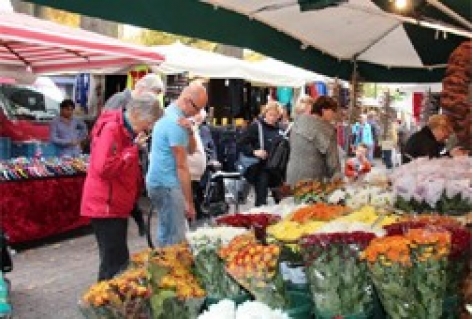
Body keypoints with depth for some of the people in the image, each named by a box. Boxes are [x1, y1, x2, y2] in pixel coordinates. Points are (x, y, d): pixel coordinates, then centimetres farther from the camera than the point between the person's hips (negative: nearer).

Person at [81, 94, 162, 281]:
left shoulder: (127, 130, 14)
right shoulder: (111, 129, -16)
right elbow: (104, 167, -27)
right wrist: (134, 149, -20)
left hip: (117, 206, 10)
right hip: (106, 206, -10)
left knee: (119, 259, 15)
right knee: (114, 260, -7)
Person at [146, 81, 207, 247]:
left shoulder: (169, 113, 11)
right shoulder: (176, 122, -19)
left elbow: (190, 150, 14)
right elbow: (181, 166, -19)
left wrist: (190, 132, -6)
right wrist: (189, 202, -16)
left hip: (159, 181, 10)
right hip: (167, 185, -10)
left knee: (165, 232, 17)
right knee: (175, 238, -6)